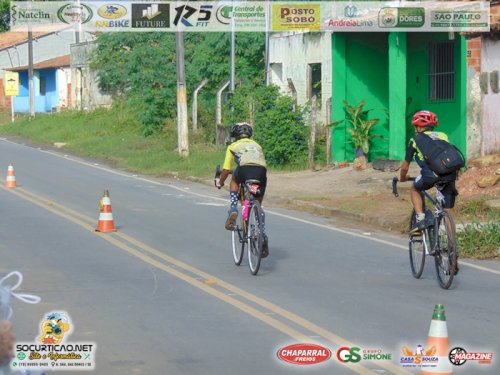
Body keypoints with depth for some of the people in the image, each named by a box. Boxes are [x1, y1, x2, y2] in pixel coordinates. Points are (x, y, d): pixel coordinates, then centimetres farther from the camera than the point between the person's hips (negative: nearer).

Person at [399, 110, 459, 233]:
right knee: (447, 212, 15)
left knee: (415, 189, 28)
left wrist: (402, 178, 45)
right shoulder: (443, 136, 27)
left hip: (431, 175, -3)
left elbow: (405, 166, 24)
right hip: (450, 175, 3)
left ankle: (420, 220, 11)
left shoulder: (416, 140, 20)